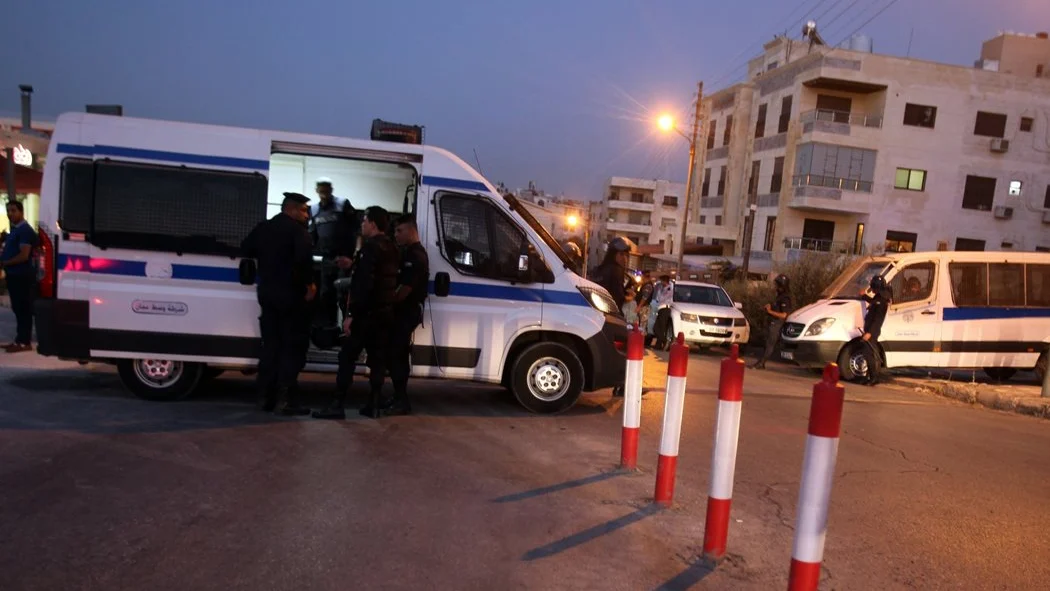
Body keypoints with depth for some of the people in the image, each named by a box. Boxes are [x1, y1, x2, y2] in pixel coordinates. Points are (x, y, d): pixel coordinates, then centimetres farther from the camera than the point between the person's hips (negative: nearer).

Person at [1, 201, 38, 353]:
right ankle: (19, 340, 20)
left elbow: (24, 256, -21)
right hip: (14, 275, 10)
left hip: (22, 276, -10)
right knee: (18, 309, 13)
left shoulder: (25, 230, -15)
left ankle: (25, 342, -3)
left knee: (24, 309, -6)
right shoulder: (14, 230, 16)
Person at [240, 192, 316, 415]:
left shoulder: (263, 228, 11)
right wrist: (310, 283, -13)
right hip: (291, 294, -7)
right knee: (294, 346, -2)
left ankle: (266, 397, 16)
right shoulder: (297, 230, -11)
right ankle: (285, 399, -5)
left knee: (271, 344, 14)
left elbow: (245, 250, 15)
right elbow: (304, 258, -25)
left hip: (267, 292, 7)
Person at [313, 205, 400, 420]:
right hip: (384, 312, 9)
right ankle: (373, 405, 12)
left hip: (366, 313, -9)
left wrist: (351, 314, -21)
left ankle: (338, 405, -4)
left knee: (348, 357, -5)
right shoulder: (391, 248, 14)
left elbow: (363, 284, -21)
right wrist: (353, 266, 30)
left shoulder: (371, 247, -13)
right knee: (377, 359, 9)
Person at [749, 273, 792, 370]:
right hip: (773, 322, 10)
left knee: (770, 344, -5)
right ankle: (760, 362, 16)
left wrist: (770, 311, -17)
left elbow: (783, 315, -23)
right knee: (768, 343, 12)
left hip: (777, 324, -10)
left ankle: (761, 363, -3)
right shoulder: (780, 295, 14)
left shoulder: (785, 298, -17)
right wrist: (770, 307, 8)